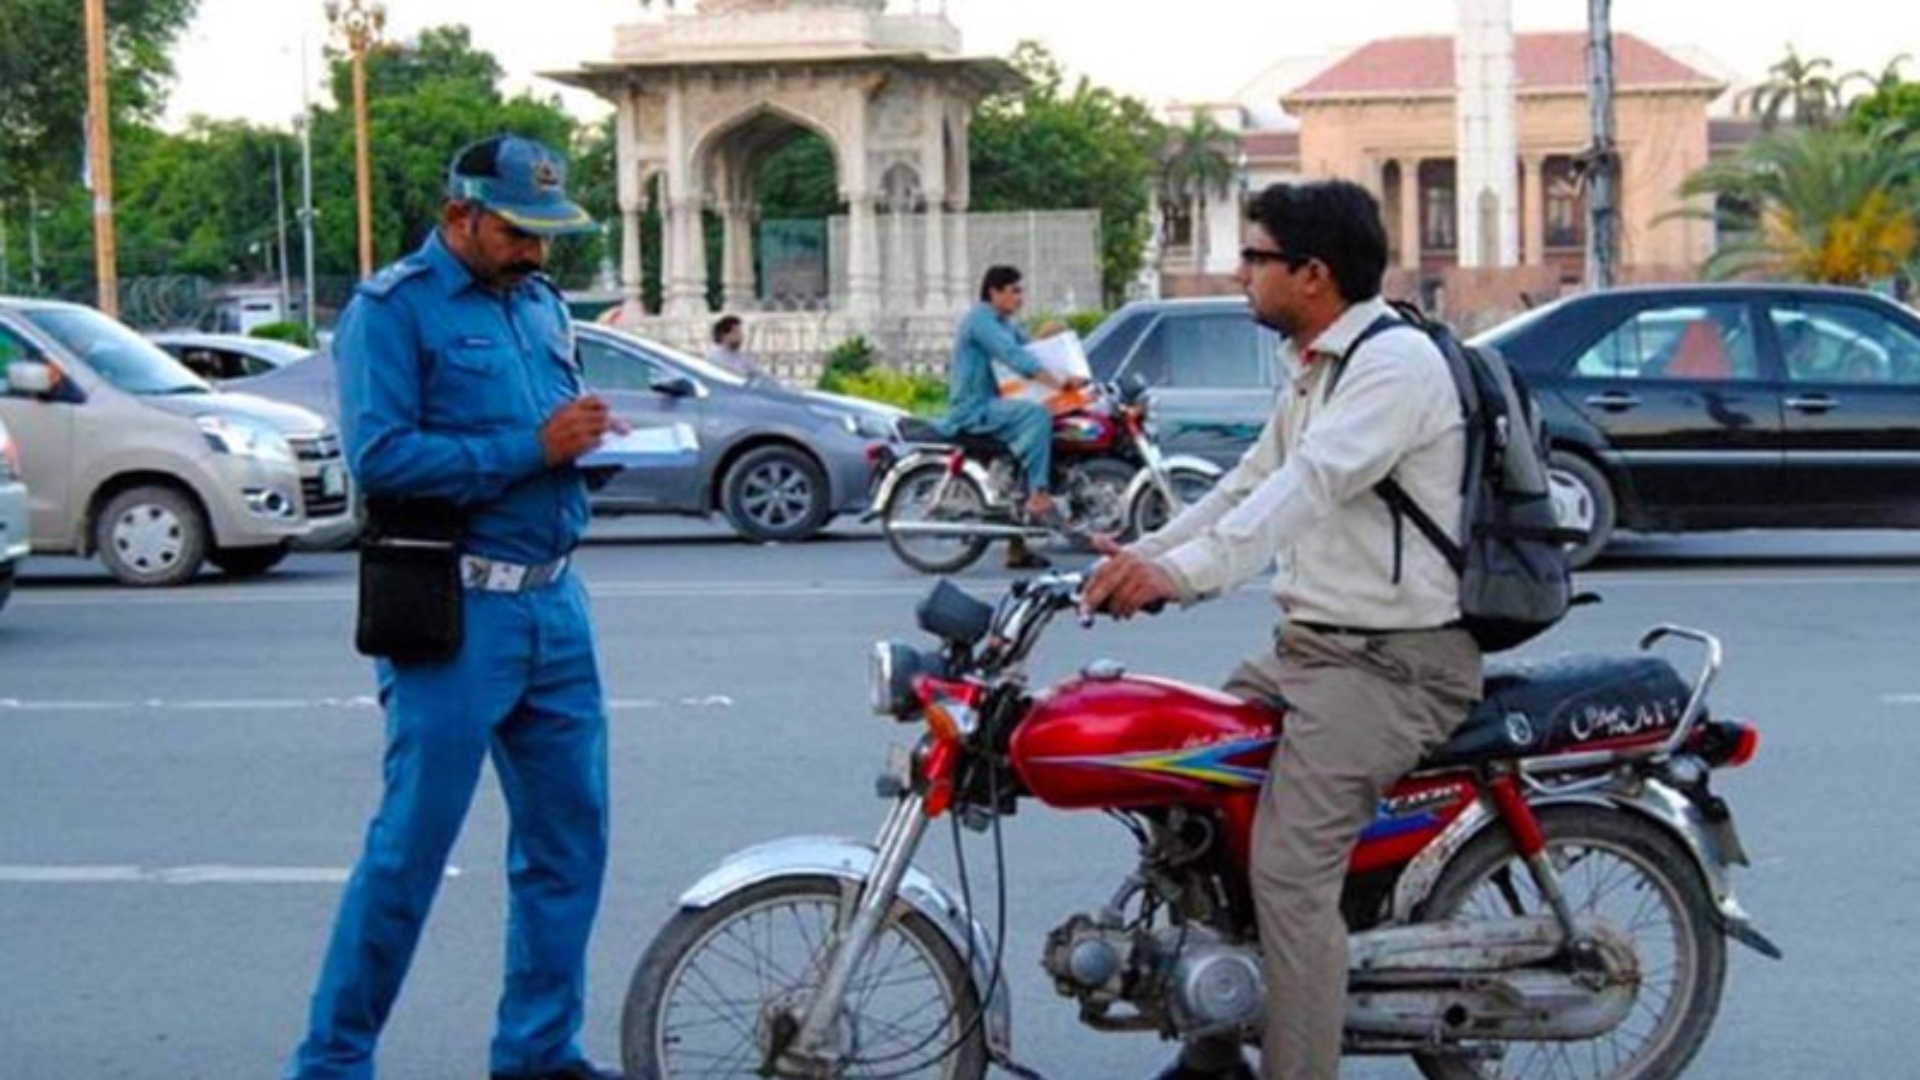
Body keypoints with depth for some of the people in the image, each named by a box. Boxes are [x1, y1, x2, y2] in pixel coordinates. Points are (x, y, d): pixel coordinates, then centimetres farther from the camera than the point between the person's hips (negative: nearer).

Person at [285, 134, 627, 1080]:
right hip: (455, 611, -7)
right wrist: (531, 448, -18)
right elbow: (380, 458, -18)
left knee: (568, 839, 11)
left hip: (555, 602, 8)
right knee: (412, 844, -4)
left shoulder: (541, 302, 17)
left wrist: (587, 436, 1)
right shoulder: (392, 309, -7)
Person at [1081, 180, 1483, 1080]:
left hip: (1392, 662, -10)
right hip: (1309, 646, 10)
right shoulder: (1314, 370, 18)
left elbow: (1309, 486, -29)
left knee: (1290, 869, -20)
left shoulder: (1394, 361, -16)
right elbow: (1251, 483, 20)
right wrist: (1142, 554, 9)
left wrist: (1182, 572, -39)